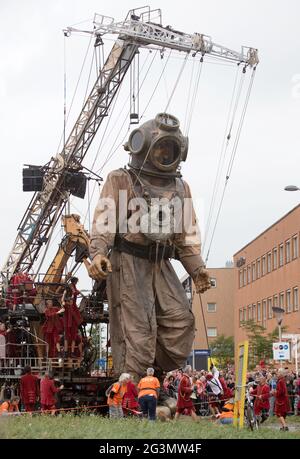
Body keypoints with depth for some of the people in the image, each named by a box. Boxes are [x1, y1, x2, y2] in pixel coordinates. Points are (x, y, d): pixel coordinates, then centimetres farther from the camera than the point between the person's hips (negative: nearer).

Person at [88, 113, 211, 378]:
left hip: (161, 265, 5)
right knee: (136, 328, -11)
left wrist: (197, 269, 9)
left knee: (181, 319, -7)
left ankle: (160, 379, 7)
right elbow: (104, 222, -7)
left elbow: (186, 234, 21)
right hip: (128, 264, -5)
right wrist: (98, 253, -24)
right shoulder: (120, 180, 3)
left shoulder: (180, 188, 19)